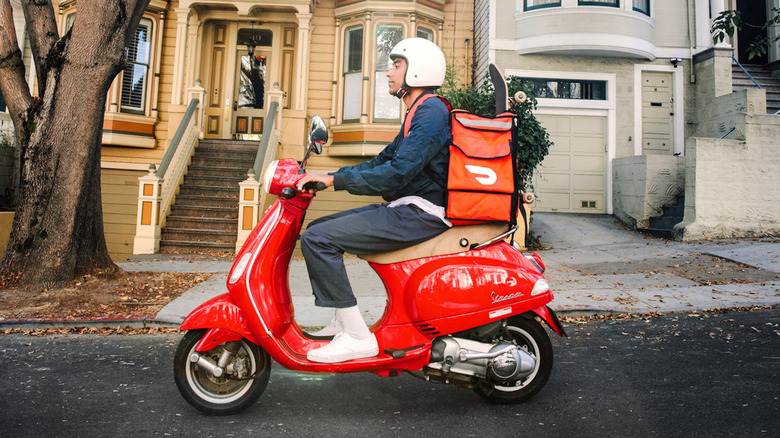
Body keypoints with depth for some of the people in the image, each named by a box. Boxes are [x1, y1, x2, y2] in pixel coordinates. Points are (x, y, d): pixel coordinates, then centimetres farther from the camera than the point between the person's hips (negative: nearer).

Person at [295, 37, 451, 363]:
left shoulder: (432, 112, -11)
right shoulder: (419, 115, 22)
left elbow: (397, 173, -23)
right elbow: (382, 161, 21)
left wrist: (334, 180, -19)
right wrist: (326, 176, 11)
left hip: (419, 214, -11)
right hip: (406, 208, 11)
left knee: (317, 239, -19)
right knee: (318, 227, 12)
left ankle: (358, 336, -15)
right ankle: (343, 320, 11)